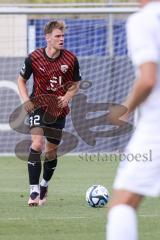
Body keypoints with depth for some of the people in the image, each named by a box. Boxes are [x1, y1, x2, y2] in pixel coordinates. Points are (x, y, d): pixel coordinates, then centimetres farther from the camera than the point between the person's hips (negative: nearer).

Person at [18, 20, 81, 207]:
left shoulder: (71, 59, -6)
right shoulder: (34, 58, -10)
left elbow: (75, 84, 9)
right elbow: (21, 80, 6)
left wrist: (66, 97, -11)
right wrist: (26, 100, -10)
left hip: (58, 108, 2)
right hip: (38, 105, -2)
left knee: (51, 151, 8)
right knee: (37, 144, -21)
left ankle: (44, 186, 34)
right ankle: (34, 191, -20)